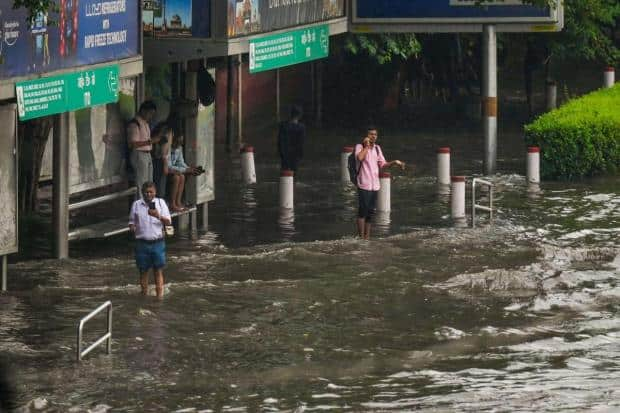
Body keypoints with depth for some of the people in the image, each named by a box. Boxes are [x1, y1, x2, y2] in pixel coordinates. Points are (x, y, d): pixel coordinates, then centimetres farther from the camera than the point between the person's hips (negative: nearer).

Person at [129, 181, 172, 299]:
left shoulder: (161, 203, 5)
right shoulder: (136, 205, 6)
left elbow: (168, 222, -2)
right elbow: (132, 222, 15)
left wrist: (158, 216, -21)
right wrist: (132, 227, -9)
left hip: (157, 242, -1)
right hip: (142, 243, 1)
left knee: (158, 271, 0)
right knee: (143, 271, 5)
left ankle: (159, 295, 3)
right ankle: (144, 294, 14)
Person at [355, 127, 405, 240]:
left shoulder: (377, 148, 13)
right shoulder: (360, 147, -7)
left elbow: (382, 164, 19)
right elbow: (360, 158, -27)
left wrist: (395, 162, 5)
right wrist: (367, 146, -16)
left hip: (375, 185, 6)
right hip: (364, 184, -6)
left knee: (370, 212, 10)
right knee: (362, 211, -6)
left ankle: (367, 236, 16)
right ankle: (361, 237, -3)